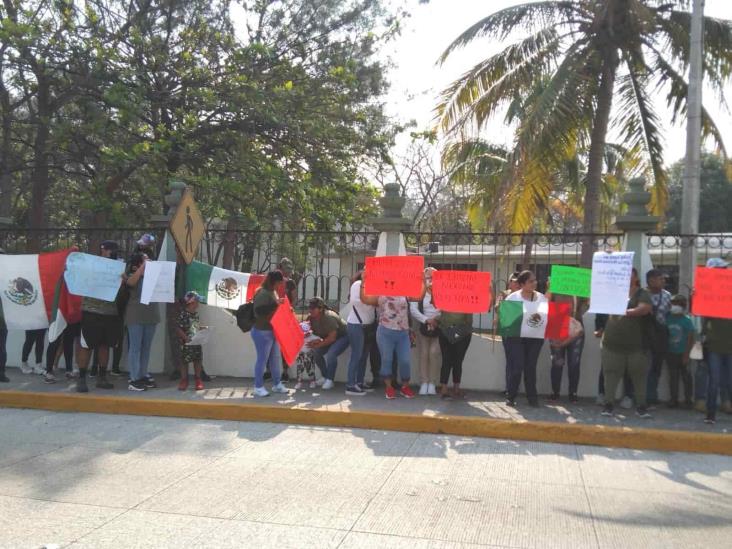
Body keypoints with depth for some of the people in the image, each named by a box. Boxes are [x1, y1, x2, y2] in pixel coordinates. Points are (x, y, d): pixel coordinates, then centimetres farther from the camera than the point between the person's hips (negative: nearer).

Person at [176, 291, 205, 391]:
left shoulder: (196, 314, 6)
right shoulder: (183, 314, -16)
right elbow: (178, 328, -18)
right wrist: (185, 337, -24)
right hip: (186, 344, -6)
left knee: (198, 360, 10)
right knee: (184, 361, 6)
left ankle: (197, 379, 23)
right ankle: (184, 380, 18)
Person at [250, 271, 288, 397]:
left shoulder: (273, 292, 12)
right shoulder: (263, 293, -18)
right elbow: (259, 311, -28)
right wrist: (275, 304, -30)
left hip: (272, 331, 10)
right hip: (262, 332, -10)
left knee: (275, 358, 15)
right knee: (262, 359, -2)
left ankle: (277, 384, 26)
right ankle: (258, 387, 9)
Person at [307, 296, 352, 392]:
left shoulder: (329, 318, -33)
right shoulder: (311, 318, -11)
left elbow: (332, 338, -31)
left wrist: (318, 344, -29)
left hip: (342, 336, -8)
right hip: (328, 338, 8)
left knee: (331, 354, -29)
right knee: (316, 353, -10)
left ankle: (330, 380, -12)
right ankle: (325, 377, 8)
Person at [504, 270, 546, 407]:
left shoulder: (542, 298, 9)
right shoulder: (512, 298, 0)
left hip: (535, 337, 3)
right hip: (516, 336, -3)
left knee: (531, 367, 7)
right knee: (516, 366, -6)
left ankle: (532, 397, 14)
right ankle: (511, 396, 6)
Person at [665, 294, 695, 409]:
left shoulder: (687, 320, -10)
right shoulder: (667, 318, -2)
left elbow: (691, 338, -9)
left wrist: (686, 354, -11)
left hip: (682, 354, -2)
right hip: (671, 353, 3)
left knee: (686, 376, 5)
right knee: (673, 376, 9)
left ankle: (688, 400, 16)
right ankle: (674, 399, 17)